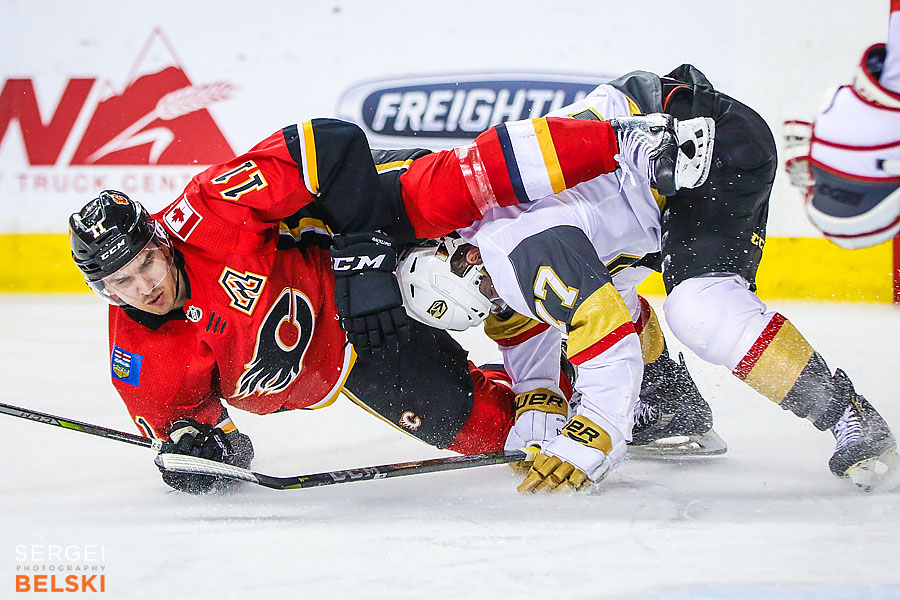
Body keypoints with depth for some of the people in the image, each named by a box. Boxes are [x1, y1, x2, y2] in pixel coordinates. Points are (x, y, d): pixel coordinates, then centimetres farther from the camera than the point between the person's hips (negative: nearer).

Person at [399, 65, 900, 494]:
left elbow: (613, 345, -27)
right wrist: (536, 420, 12)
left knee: (698, 309, -26)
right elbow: (526, 323, 19)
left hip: (726, 146, -12)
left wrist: (583, 450, -25)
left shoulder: (526, 249, -25)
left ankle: (853, 420, -21)